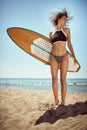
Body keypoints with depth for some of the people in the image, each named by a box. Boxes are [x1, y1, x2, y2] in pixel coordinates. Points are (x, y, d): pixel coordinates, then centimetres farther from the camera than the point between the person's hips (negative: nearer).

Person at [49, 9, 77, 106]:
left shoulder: (67, 30, 5)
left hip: (64, 57, -1)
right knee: (54, 79, 0)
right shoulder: (51, 33, 7)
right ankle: (56, 100, 11)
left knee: (63, 80, -1)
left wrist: (74, 56, 7)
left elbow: (69, 44, 9)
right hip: (53, 57, 1)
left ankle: (63, 101, 5)